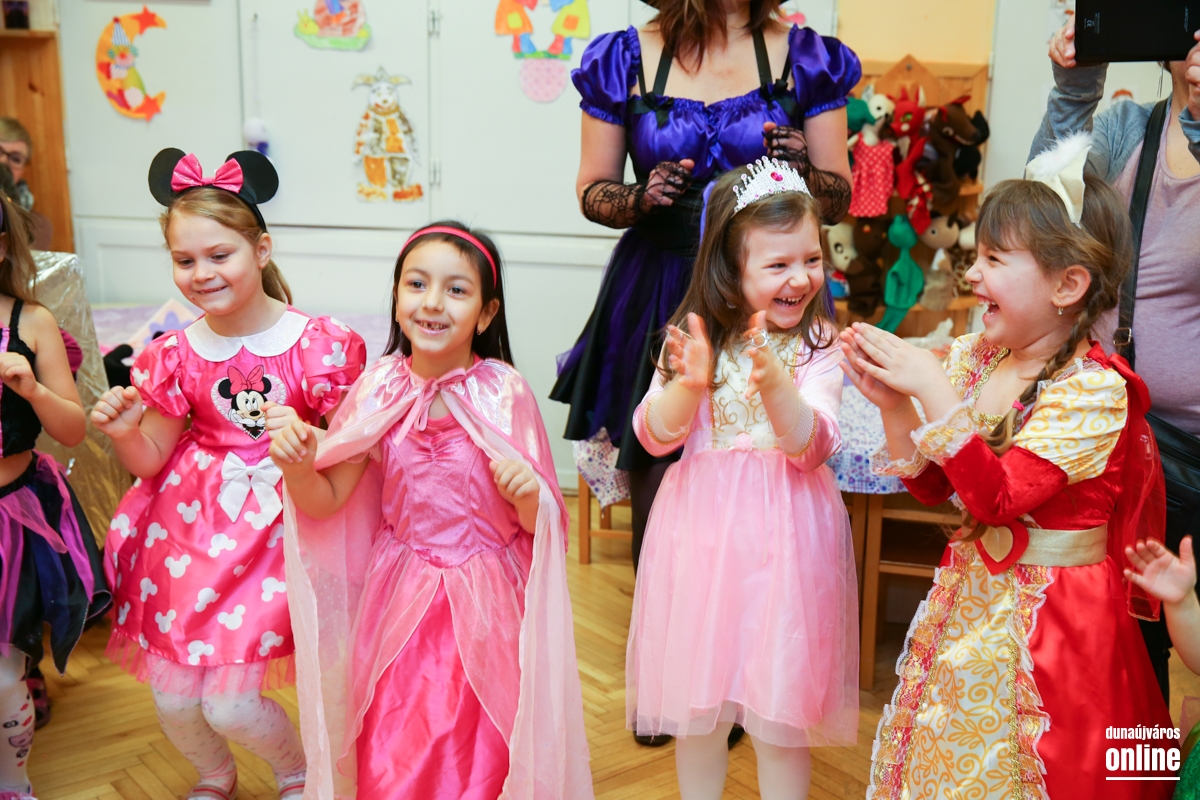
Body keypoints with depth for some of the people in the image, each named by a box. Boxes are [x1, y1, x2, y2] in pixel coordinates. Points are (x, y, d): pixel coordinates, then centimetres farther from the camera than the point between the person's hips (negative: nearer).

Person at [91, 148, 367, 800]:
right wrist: (124, 432, -12)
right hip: (191, 521, 4)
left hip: (279, 520, -4)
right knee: (173, 697, 8)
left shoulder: (316, 344, -11)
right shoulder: (176, 354, 0)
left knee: (230, 704, -7)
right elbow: (149, 460, 8)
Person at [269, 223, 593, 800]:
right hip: (400, 595, 2)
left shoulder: (504, 394, -11)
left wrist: (531, 496, -28)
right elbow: (324, 501, 0)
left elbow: (540, 524, -7)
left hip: (486, 601, -2)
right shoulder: (380, 391, -5)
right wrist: (297, 463, -20)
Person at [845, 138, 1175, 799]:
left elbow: (997, 497, -28)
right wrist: (893, 404, -12)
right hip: (970, 596, 6)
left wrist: (932, 387, -28)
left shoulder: (1094, 387, -20)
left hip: (1048, 617, -6)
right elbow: (929, 486, 3)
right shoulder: (973, 358, -2)